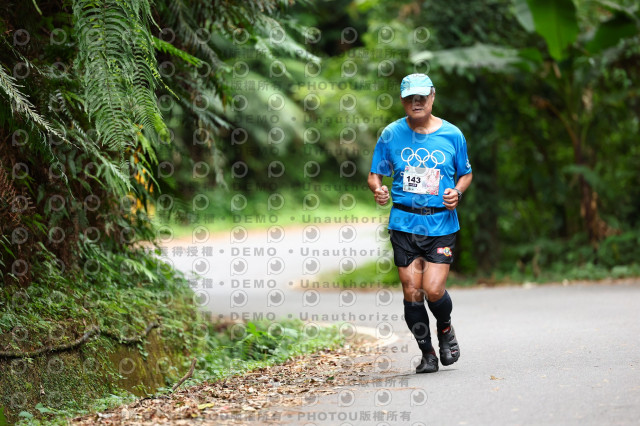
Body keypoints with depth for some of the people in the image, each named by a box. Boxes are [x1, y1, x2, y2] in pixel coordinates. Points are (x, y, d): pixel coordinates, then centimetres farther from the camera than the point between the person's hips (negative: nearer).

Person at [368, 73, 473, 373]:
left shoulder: (452, 135, 3)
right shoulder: (391, 134, 3)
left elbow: (466, 174, 15)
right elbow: (375, 174, 9)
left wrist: (457, 193, -6)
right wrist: (378, 189, -13)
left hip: (441, 223, -1)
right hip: (403, 222, 1)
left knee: (433, 290, -12)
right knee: (411, 292, -1)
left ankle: (445, 329, 22)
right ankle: (427, 353, 17)